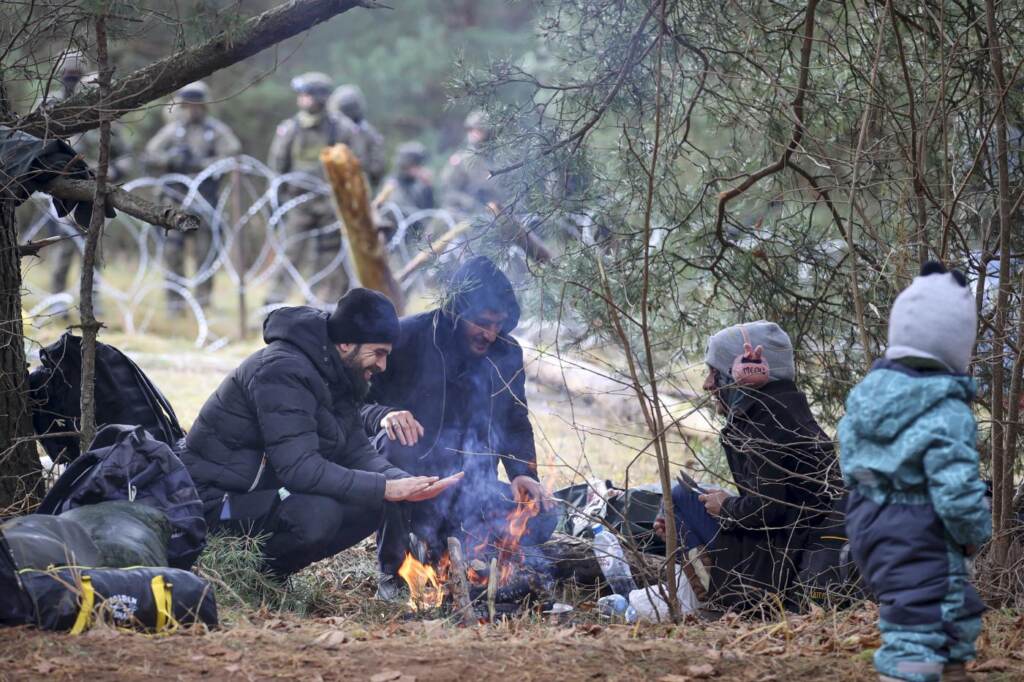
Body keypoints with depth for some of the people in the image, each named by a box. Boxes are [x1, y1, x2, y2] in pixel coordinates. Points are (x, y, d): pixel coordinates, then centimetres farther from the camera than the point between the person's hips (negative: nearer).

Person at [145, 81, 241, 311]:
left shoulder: (217, 131, 6)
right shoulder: (172, 130, 12)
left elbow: (232, 155, -8)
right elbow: (151, 156, 5)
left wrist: (201, 164, -16)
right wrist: (171, 159, -15)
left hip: (205, 198, -2)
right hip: (176, 197, 2)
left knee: (206, 250, -1)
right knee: (172, 249, -4)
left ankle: (203, 297, 9)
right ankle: (175, 299, 2)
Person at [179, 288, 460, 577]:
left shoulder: (334, 377, 8)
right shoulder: (283, 371, -23)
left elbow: (357, 452, 6)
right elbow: (300, 468, -31)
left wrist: (408, 483, -14)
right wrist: (385, 488, -29)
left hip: (270, 492, 10)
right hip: (218, 499, -10)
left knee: (372, 506, -4)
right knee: (318, 513, -34)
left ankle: (268, 569, 2)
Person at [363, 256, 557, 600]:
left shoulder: (507, 354, 6)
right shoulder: (408, 338, -10)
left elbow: (516, 424, 17)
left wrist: (524, 473, -3)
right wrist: (384, 415, -34)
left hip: (468, 488, 4)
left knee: (540, 518, -20)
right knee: (393, 441, -38)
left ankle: (448, 551, 3)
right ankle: (393, 571, -23)